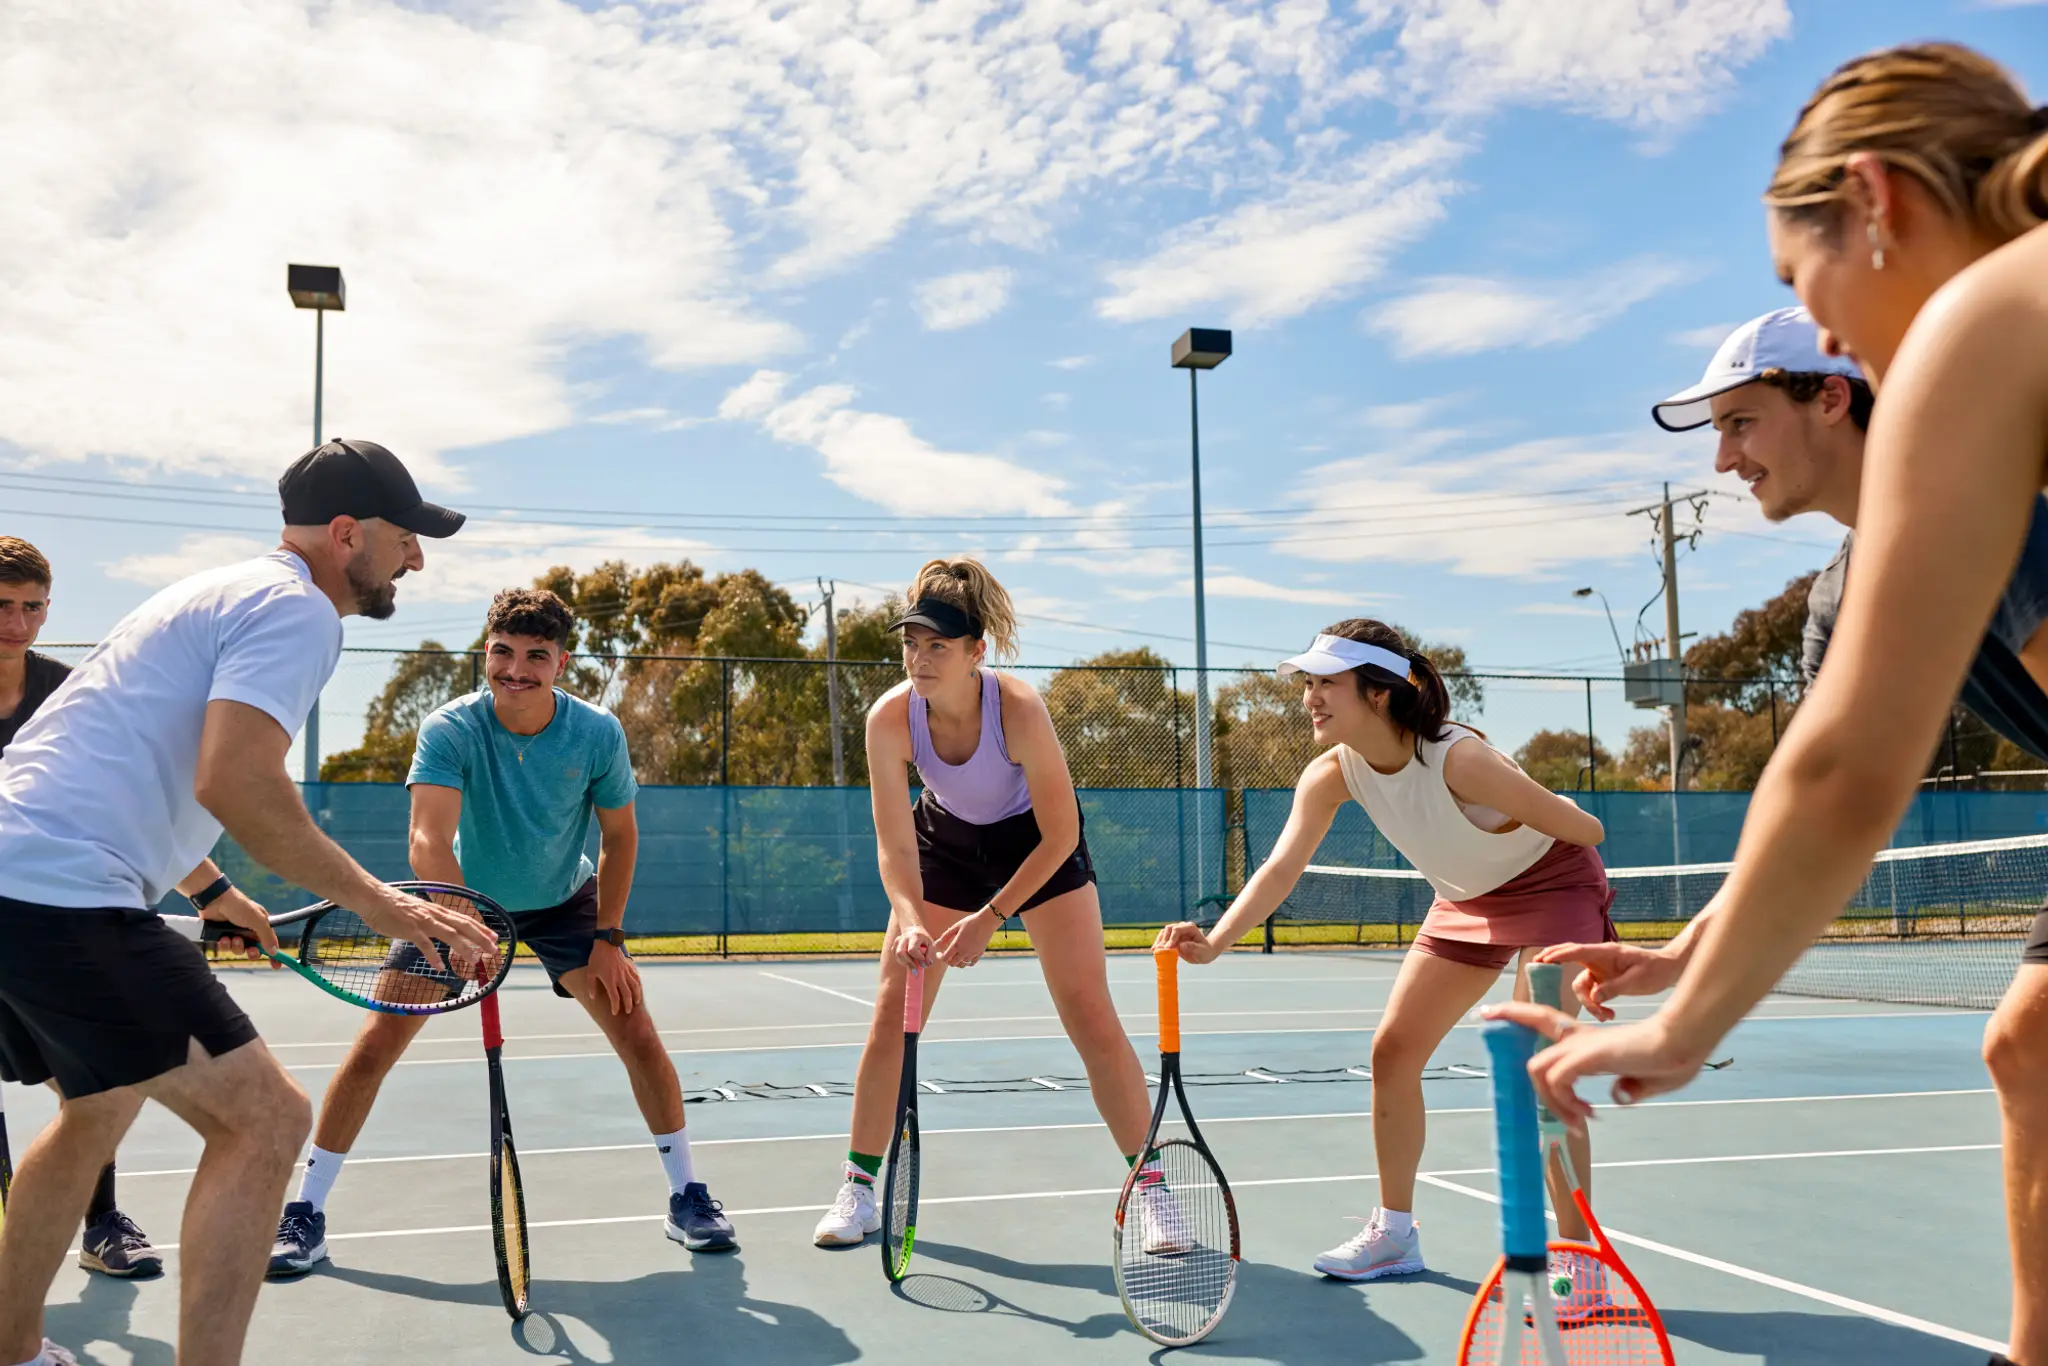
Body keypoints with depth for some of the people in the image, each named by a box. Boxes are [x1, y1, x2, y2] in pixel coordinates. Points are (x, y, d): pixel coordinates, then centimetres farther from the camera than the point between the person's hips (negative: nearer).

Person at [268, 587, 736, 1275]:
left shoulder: (597, 734, -22)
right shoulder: (449, 730, -28)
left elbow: (619, 836, -7)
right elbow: (428, 839, -42)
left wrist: (608, 937, -11)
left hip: (563, 900, 1)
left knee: (638, 1033, -10)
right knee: (376, 1043, -8)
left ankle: (686, 1196, 8)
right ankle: (306, 1212, 9)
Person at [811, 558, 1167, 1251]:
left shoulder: (1019, 708, -34)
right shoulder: (890, 718, -27)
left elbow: (1060, 836, -25)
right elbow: (894, 844, -22)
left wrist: (991, 917, -29)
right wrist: (909, 920, -40)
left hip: (1038, 846, -2)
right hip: (945, 839, 3)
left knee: (1090, 1015, -10)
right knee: (892, 1013, -3)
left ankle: (1151, 1188, 4)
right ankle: (858, 1190, 12)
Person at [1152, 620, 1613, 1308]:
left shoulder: (1457, 758, -37)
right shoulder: (1330, 776, -18)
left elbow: (1583, 829, -26)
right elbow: (1281, 868, -29)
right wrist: (1214, 941, -43)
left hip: (1553, 886, -7)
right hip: (1467, 901, 7)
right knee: (1393, 1051, 4)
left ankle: (1580, 1264, -6)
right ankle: (1395, 1232, 20)